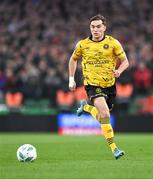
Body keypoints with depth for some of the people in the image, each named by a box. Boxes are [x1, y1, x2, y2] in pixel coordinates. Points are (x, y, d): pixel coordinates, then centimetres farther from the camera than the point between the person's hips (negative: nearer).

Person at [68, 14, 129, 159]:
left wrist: (119, 71, -19)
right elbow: (73, 59, 15)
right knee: (105, 113, -22)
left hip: (109, 84, 3)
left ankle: (85, 107, 46)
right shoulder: (83, 44, -2)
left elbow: (125, 62, 2)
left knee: (102, 116, 14)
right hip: (92, 84, -3)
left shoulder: (113, 43, -5)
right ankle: (113, 148, -17)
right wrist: (71, 79, 10)